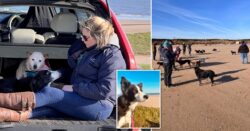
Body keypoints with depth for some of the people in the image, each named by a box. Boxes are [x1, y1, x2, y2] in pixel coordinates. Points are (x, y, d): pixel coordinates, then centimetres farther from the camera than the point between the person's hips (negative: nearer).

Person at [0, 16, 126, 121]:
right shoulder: (89, 50, 18)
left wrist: (74, 88, -15)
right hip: (81, 98, 8)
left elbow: (104, 91, -20)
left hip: (100, 106, -8)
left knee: (50, 94, -19)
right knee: (50, 105, -18)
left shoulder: (111, 56, -12)